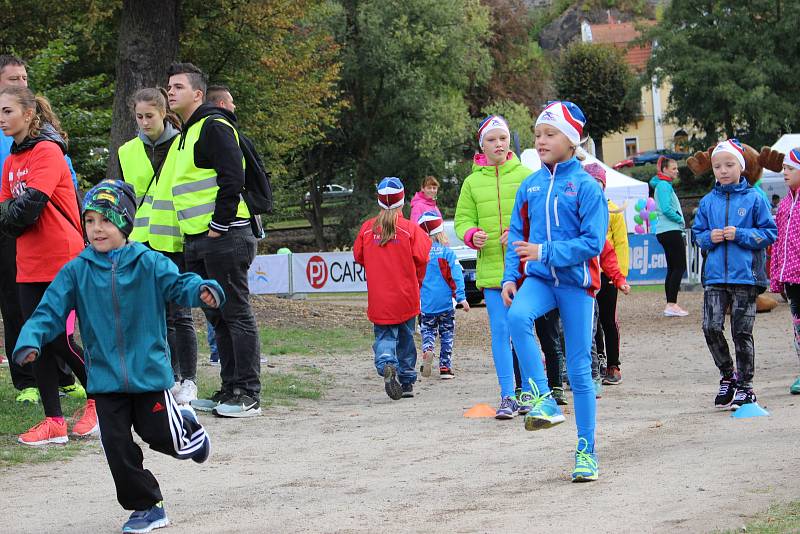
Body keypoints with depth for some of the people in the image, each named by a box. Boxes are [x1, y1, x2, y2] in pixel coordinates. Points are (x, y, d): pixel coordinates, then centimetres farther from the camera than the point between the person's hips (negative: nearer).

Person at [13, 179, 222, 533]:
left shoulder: (149, 264, -6)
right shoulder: (76, 271, -1)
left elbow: (177, 285, -14)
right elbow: (51, 311, -3)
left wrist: (203, 291, -37)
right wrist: (30, 340, -20)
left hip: (149, 371, -2)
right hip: (106, 378, 2)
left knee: (165, 438, 4)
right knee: (117, 446, 0)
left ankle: (186, 424, 40)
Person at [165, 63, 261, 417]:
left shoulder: (214, 126, -10)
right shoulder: (186, 135, 21)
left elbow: (232, 180, -19)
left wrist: (218, 226, -17)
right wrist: (192, 235, 17)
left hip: (224, 238, -10)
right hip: (195, 242, 10)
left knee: (236, 314, -7)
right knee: (217, 317, 12)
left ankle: (248, 395, -5)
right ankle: (230, 389, 17)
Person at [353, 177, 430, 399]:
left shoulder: (367, 228, -2)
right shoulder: (410, 228, -8)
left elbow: (358, 256, 6)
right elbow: (421, 258, -9)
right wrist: (417, 279, 11)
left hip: (378, 298, 0)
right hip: (406, 297, 0)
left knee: (384, 336, 4)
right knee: (405, 338, 14)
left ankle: (386, 364, -27)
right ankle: (407, 382, 19)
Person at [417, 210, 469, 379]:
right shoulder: (447, 252, -7)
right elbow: (456, 276, -10)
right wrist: (461, 297, -7)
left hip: (426, 303, 1)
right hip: (446, 302, -1)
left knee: (428, 330, 13)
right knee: (446, 334, 9)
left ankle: (427, 350, -18)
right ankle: (445, 368, 7)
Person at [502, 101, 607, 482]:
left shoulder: (586, 187, -6)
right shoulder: (530, 186, 7)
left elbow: (594, 242, -13)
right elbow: (517, 236, 12)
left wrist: (544, 251, -20)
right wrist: (510, 278, -1)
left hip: (575, 282, -3)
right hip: (538, 279, 3)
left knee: (579, 370, 2)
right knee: (517, 315, -33)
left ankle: (586, 450, 13)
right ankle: (543, 400, -26)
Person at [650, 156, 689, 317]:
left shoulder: (664, 185, 19)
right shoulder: (664, 185, -11)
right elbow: (666, 209, -21)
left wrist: (680, 222, 10)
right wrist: (681, 220, -8)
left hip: (666, 231, 10)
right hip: (670, 231, -10)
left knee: (673, 268, 10)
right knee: (680, 266, -11)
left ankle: (670, 305, 9)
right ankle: (672, 304, -14)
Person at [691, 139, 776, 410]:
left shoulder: (754, 199, -1)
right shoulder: (708, 202, 8)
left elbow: (770, 232, -1)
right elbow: (697, 233, 17)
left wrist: (741, 235, -13)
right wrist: (709, 238, -5)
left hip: (745, 275, -3)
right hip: (715, 276, 3)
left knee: (742, 332, 1)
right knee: (711, 327, -8)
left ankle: (745, 386, 14)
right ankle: (728, 376, 14)